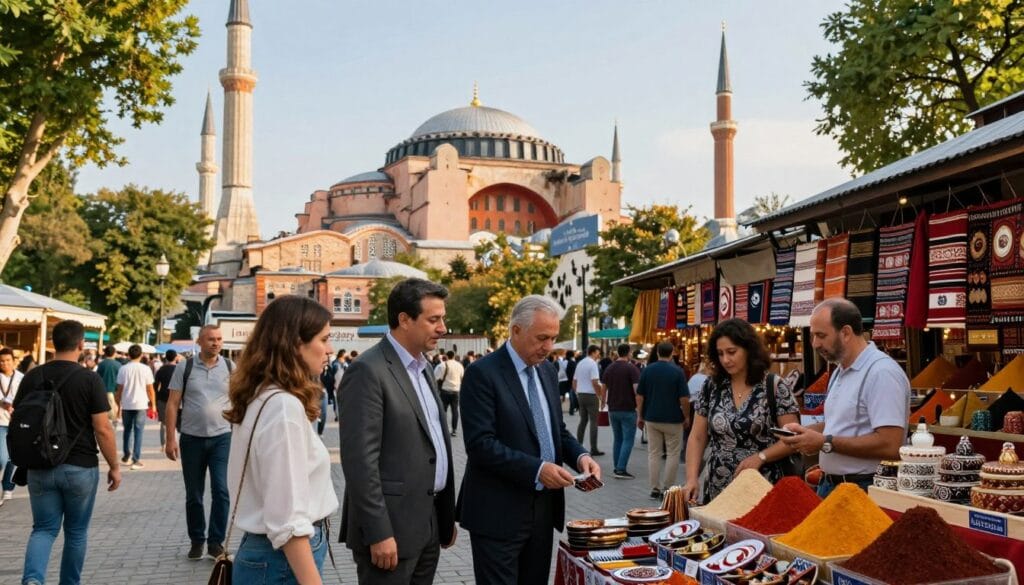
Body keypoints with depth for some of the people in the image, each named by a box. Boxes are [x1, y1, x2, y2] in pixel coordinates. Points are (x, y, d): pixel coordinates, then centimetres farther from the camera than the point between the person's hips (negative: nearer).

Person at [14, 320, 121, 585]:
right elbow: (102, 429, -11)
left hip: (40, 467, 3)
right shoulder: (90, 379, -11)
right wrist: (114, 466, -1)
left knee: (44, 528, 9)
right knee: (76, 531, 13)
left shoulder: (32, 377, 1)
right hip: (80, 467, -3)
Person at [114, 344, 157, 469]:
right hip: (141, 404, -2)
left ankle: (127, 455, 29)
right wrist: (153, 405, 8)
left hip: (126, 405, 2)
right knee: (138, 432, 1)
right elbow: (150, 389, -3)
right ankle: (136, 460, -2)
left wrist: (118, 405, 10)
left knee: (127, 430, 19)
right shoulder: (145, 369, -5)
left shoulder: (123, 369, -2)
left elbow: (119, 389, 0)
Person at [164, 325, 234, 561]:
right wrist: (170, 438, -6)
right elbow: (172, 404, 0)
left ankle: (216, 541, 6)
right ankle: (196, 541, 24)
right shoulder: (184, 368, 0)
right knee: (193, 495, 10)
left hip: (222, 437, 0)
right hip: (191, 438, 0)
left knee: (221, 491, -7)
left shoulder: (230, 367, 2)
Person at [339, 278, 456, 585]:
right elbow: (360, 459, -19)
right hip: (391, 525, -8)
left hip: (429, 522, 8)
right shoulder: (368, 371, -15)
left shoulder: (423, 367, 13)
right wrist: (378, 533, -20)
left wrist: (447, 515, 15)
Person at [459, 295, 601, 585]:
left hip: (544, 506, 7)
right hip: (499, 512, -7)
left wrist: (580, 456, -3)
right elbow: (480, 444, -20)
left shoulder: (548, 372, 11)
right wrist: (537, 469, -25)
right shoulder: (482, 373, -13)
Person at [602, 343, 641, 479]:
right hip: (628, 410, -6)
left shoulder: (609, 368, 7)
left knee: (617, 439, 14)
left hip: (613, 410, 6)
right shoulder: (632, 368, -10)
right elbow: (636, 389, -16)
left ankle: (617, 468, 15)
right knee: (628, 440, -2)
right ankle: (621, 469, -9)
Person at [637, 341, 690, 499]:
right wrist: (686, 417, 3)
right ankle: (667, 489, 4)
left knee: (654, 453, 9)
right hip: (673, 419, -3)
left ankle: (655, 489, 8)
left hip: (652, 419, 3)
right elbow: (684, 399, -10)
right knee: (673, 454, 6)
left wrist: (641, 416, 11)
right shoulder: (677, 371, -9)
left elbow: (639, 396, 2)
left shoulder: (647, 370, 0)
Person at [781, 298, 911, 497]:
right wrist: (806, 431, 4)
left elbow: (890, 445, -26)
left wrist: (825, 443, -22)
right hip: (830, 485, 9)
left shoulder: (882, 372, -19)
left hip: (865, 490, -9)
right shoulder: (840, 372, 12)